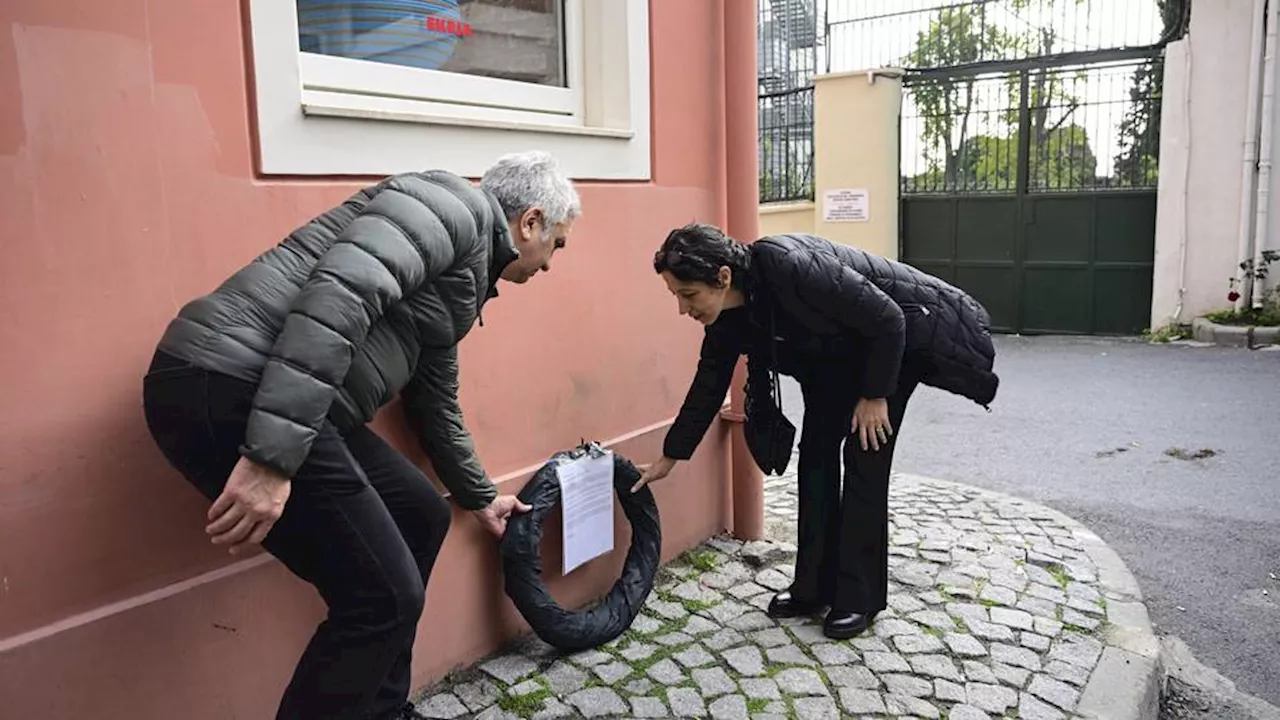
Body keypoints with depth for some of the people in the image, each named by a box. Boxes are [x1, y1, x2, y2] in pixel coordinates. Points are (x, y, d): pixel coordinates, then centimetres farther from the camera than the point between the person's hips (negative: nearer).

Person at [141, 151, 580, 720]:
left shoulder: (463, 275, 25)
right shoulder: (455, 206, -5)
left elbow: (434, 401, 36)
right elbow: (338, 293, -22)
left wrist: (479, 497, 48)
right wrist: (272, 457, -27)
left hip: (283, 405, 11)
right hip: (229, 388, -11)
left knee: (421, 516, 19)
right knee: (384, 595, -7)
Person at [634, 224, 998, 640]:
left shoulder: (792, 268, -38)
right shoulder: (726, 315, -14)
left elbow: (888, 321, -28)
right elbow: (709, 383, 0)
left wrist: (875, 395, -19)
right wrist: (670, 457, 5)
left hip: (897, 338, -7)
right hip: (837, 355, 7)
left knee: (864, 461, -9)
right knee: (816, 453, 3)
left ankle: (860, 598, 4)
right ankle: (813, 588, 14)